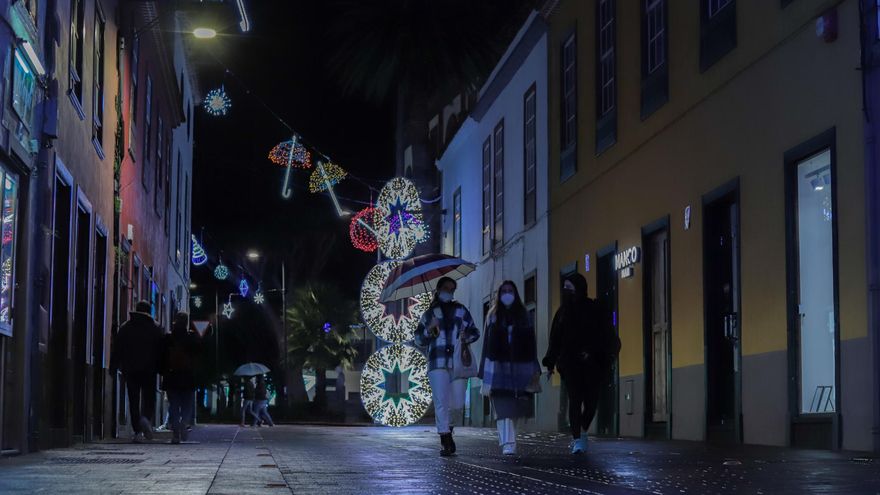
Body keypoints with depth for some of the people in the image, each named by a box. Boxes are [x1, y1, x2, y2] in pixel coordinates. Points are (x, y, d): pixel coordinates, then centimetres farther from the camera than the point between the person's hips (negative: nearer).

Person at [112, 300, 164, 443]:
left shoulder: (125, 328, 8)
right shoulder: (156, 328, 3)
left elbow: (117, 350, 6)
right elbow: (161, 351, 1)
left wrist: (115, 367, 10)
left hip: (130, 370, 1)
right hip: (149, 370, -1)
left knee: (133, 401, 3)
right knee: (149, 397, 7)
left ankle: (137, 431, -2)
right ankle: (146, 418, -22)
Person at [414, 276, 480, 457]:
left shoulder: (460, 310, 16)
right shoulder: (429, 314, 14)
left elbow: (475, 332, 17)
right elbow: (419, 340, 14)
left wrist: (467, 336, -5)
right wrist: (429, 330, -5)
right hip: (437, 363, -1)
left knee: (457, 403, -2)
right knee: (441, 402, -9)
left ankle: (446, 424, 28)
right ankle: (445, 440, -7)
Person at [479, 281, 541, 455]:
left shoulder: (523, 315, 10)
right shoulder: (493, 316, 8)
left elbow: (531, 342, 6)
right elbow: (488, 343, 4)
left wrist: (534, 369, -1)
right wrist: (486, 371, -3)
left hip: (519, 367, 2)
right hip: (499, 367, -2)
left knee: (513, 406, 5)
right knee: (503, 406, -10)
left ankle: (507, 439, 23)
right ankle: (508, 443, -16)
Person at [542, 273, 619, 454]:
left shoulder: (594, 309, 1)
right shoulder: (563, 311, 10)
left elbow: (607, 336, -1)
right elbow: (555, 339, 10)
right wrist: (550, 363, 4)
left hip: (592, 364, -1)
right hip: (569, 363, 1)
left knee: (591, 400, 0)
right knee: (575, 400, -7)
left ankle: (582, 433, 23)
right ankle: (578, 439, -8)